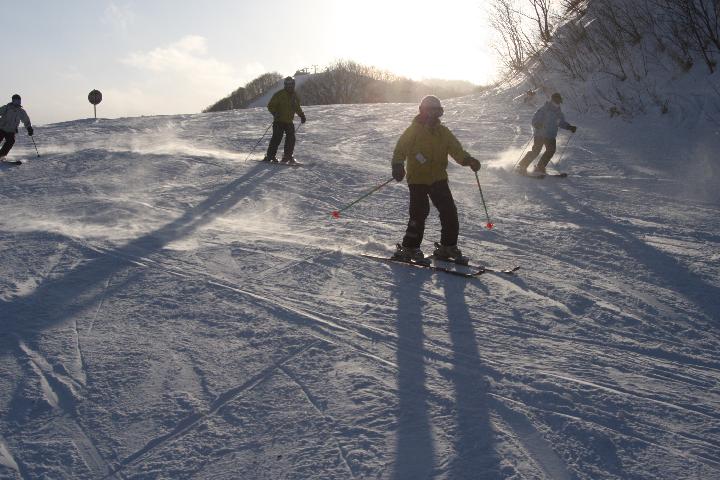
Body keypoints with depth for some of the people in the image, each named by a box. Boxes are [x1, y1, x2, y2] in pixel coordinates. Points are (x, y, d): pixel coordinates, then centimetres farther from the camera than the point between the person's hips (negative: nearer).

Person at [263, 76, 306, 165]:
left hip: (289, 121, 6)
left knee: (291, 139, -4)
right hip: (279, 121, -6)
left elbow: (297, 107, 29)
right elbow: (270, 105, -8)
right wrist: (275, 113, -24)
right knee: (277, 138, -12)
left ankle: (287, 156, 5)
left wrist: (302, 115, 18)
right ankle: (269, 156, -5)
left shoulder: (294, 95, 12)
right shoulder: (279, 94, -7)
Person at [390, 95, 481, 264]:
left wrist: (468, 160, -11)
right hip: (417, 179, -5)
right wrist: (398, 166, -26)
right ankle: (409, 248, 1)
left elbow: (456, 149, 9)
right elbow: (400, 150, -7)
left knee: (449, 212, 2)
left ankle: (448, 246, 16)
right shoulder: (413, 131, -4)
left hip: (438, 179, 5)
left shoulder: (443, 132, 10)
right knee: (419, 212, -12)